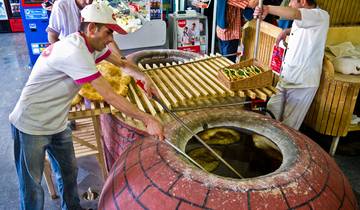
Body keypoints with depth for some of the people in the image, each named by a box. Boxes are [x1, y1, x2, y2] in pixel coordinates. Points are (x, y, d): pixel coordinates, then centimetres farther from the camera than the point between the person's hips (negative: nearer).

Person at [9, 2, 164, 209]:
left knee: (69, 171, 19)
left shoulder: (93, 45, -2)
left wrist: (144, 76, -10)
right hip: (32, 126, -8)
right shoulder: (75, 51, -30)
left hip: (57, 124, 9)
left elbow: (123, 63, 11)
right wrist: (148, 119, -27)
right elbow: (110, 96, -31)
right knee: (32, 187, 5)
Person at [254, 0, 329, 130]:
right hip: (286, 78, 8)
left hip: (302, 83, -8)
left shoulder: (321, 16, -18)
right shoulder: (301, 19, 8)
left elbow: (293, 14, -38)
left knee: (288, 127, 5)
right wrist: (286, 31, 13)